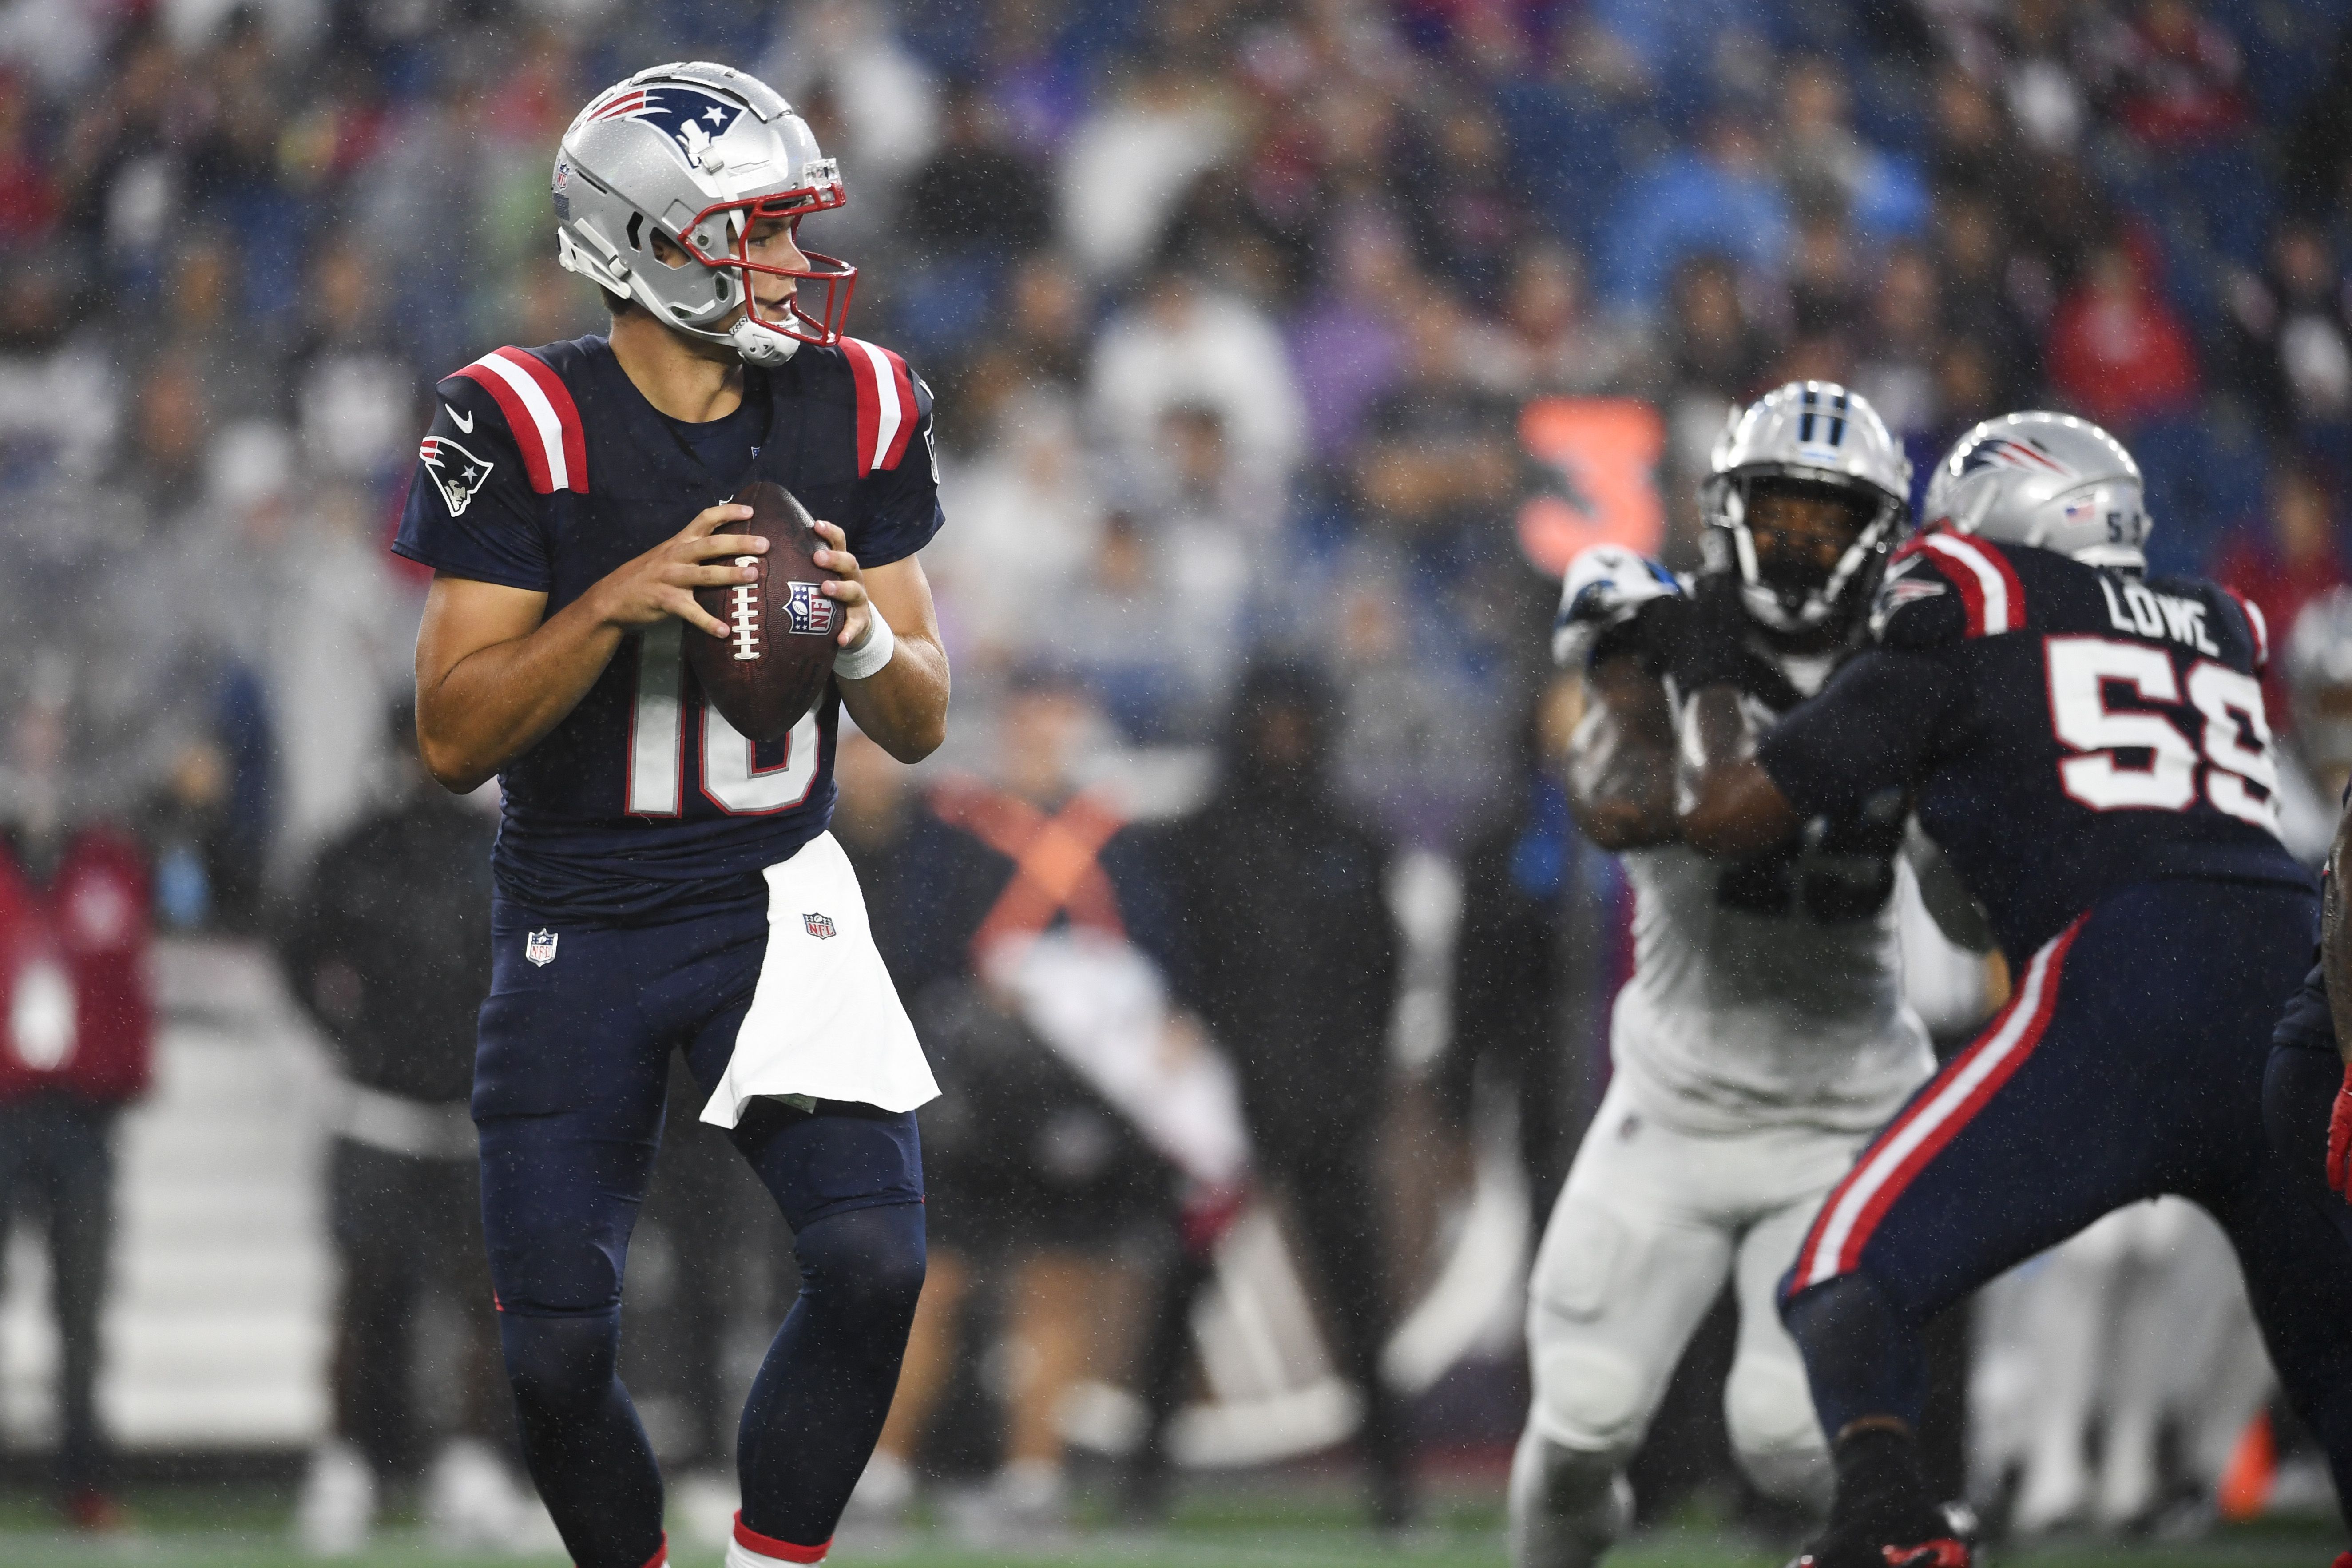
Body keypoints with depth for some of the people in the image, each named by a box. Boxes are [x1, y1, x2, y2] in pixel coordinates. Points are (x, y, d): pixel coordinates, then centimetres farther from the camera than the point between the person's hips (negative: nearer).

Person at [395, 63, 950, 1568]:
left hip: (774, 900, 2)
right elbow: (454, 736, -14)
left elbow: (923, 725, 5)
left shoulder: (853, 414, -2)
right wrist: (617, 605, -27)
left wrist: (863, 636, -18)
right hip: (578, 931, -2)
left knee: (874, 1260, -19)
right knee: (559, 1351, -5)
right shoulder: (526, 427, -13)